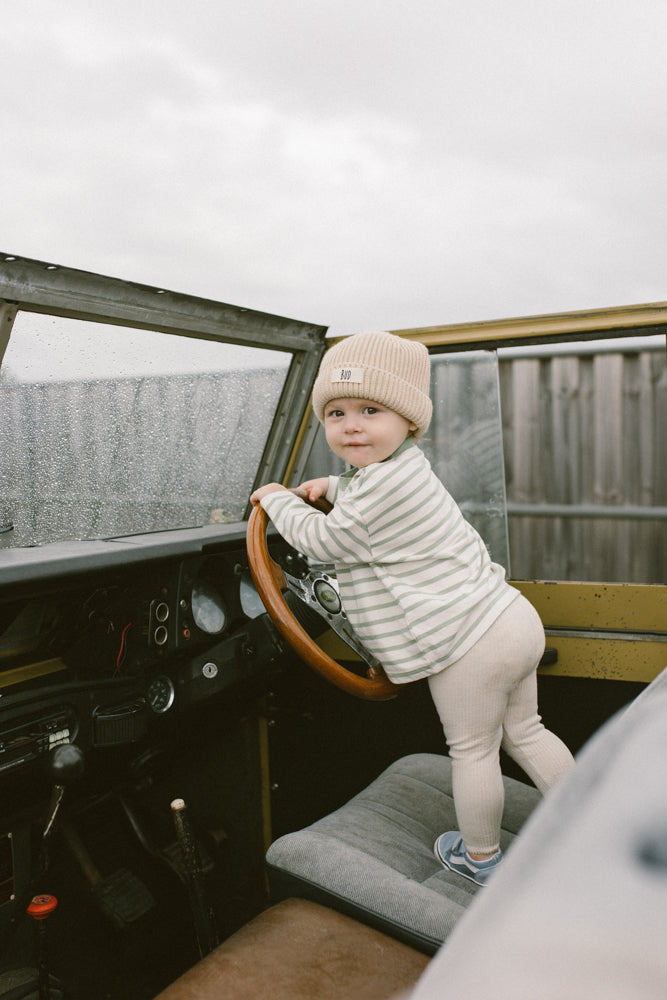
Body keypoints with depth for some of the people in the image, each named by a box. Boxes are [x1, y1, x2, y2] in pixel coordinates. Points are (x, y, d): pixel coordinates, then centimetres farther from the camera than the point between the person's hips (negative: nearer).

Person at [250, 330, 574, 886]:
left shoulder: (380, 489, -21)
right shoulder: (406, 466, 11)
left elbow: (322, 541, -8)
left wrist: (278, 501, 5)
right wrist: (330, 486, 23)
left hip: (469, 643, -10)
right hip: (511, 618, 10)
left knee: (472, 749, 11)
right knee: (523, 732, 25)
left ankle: (480, 856, 32)